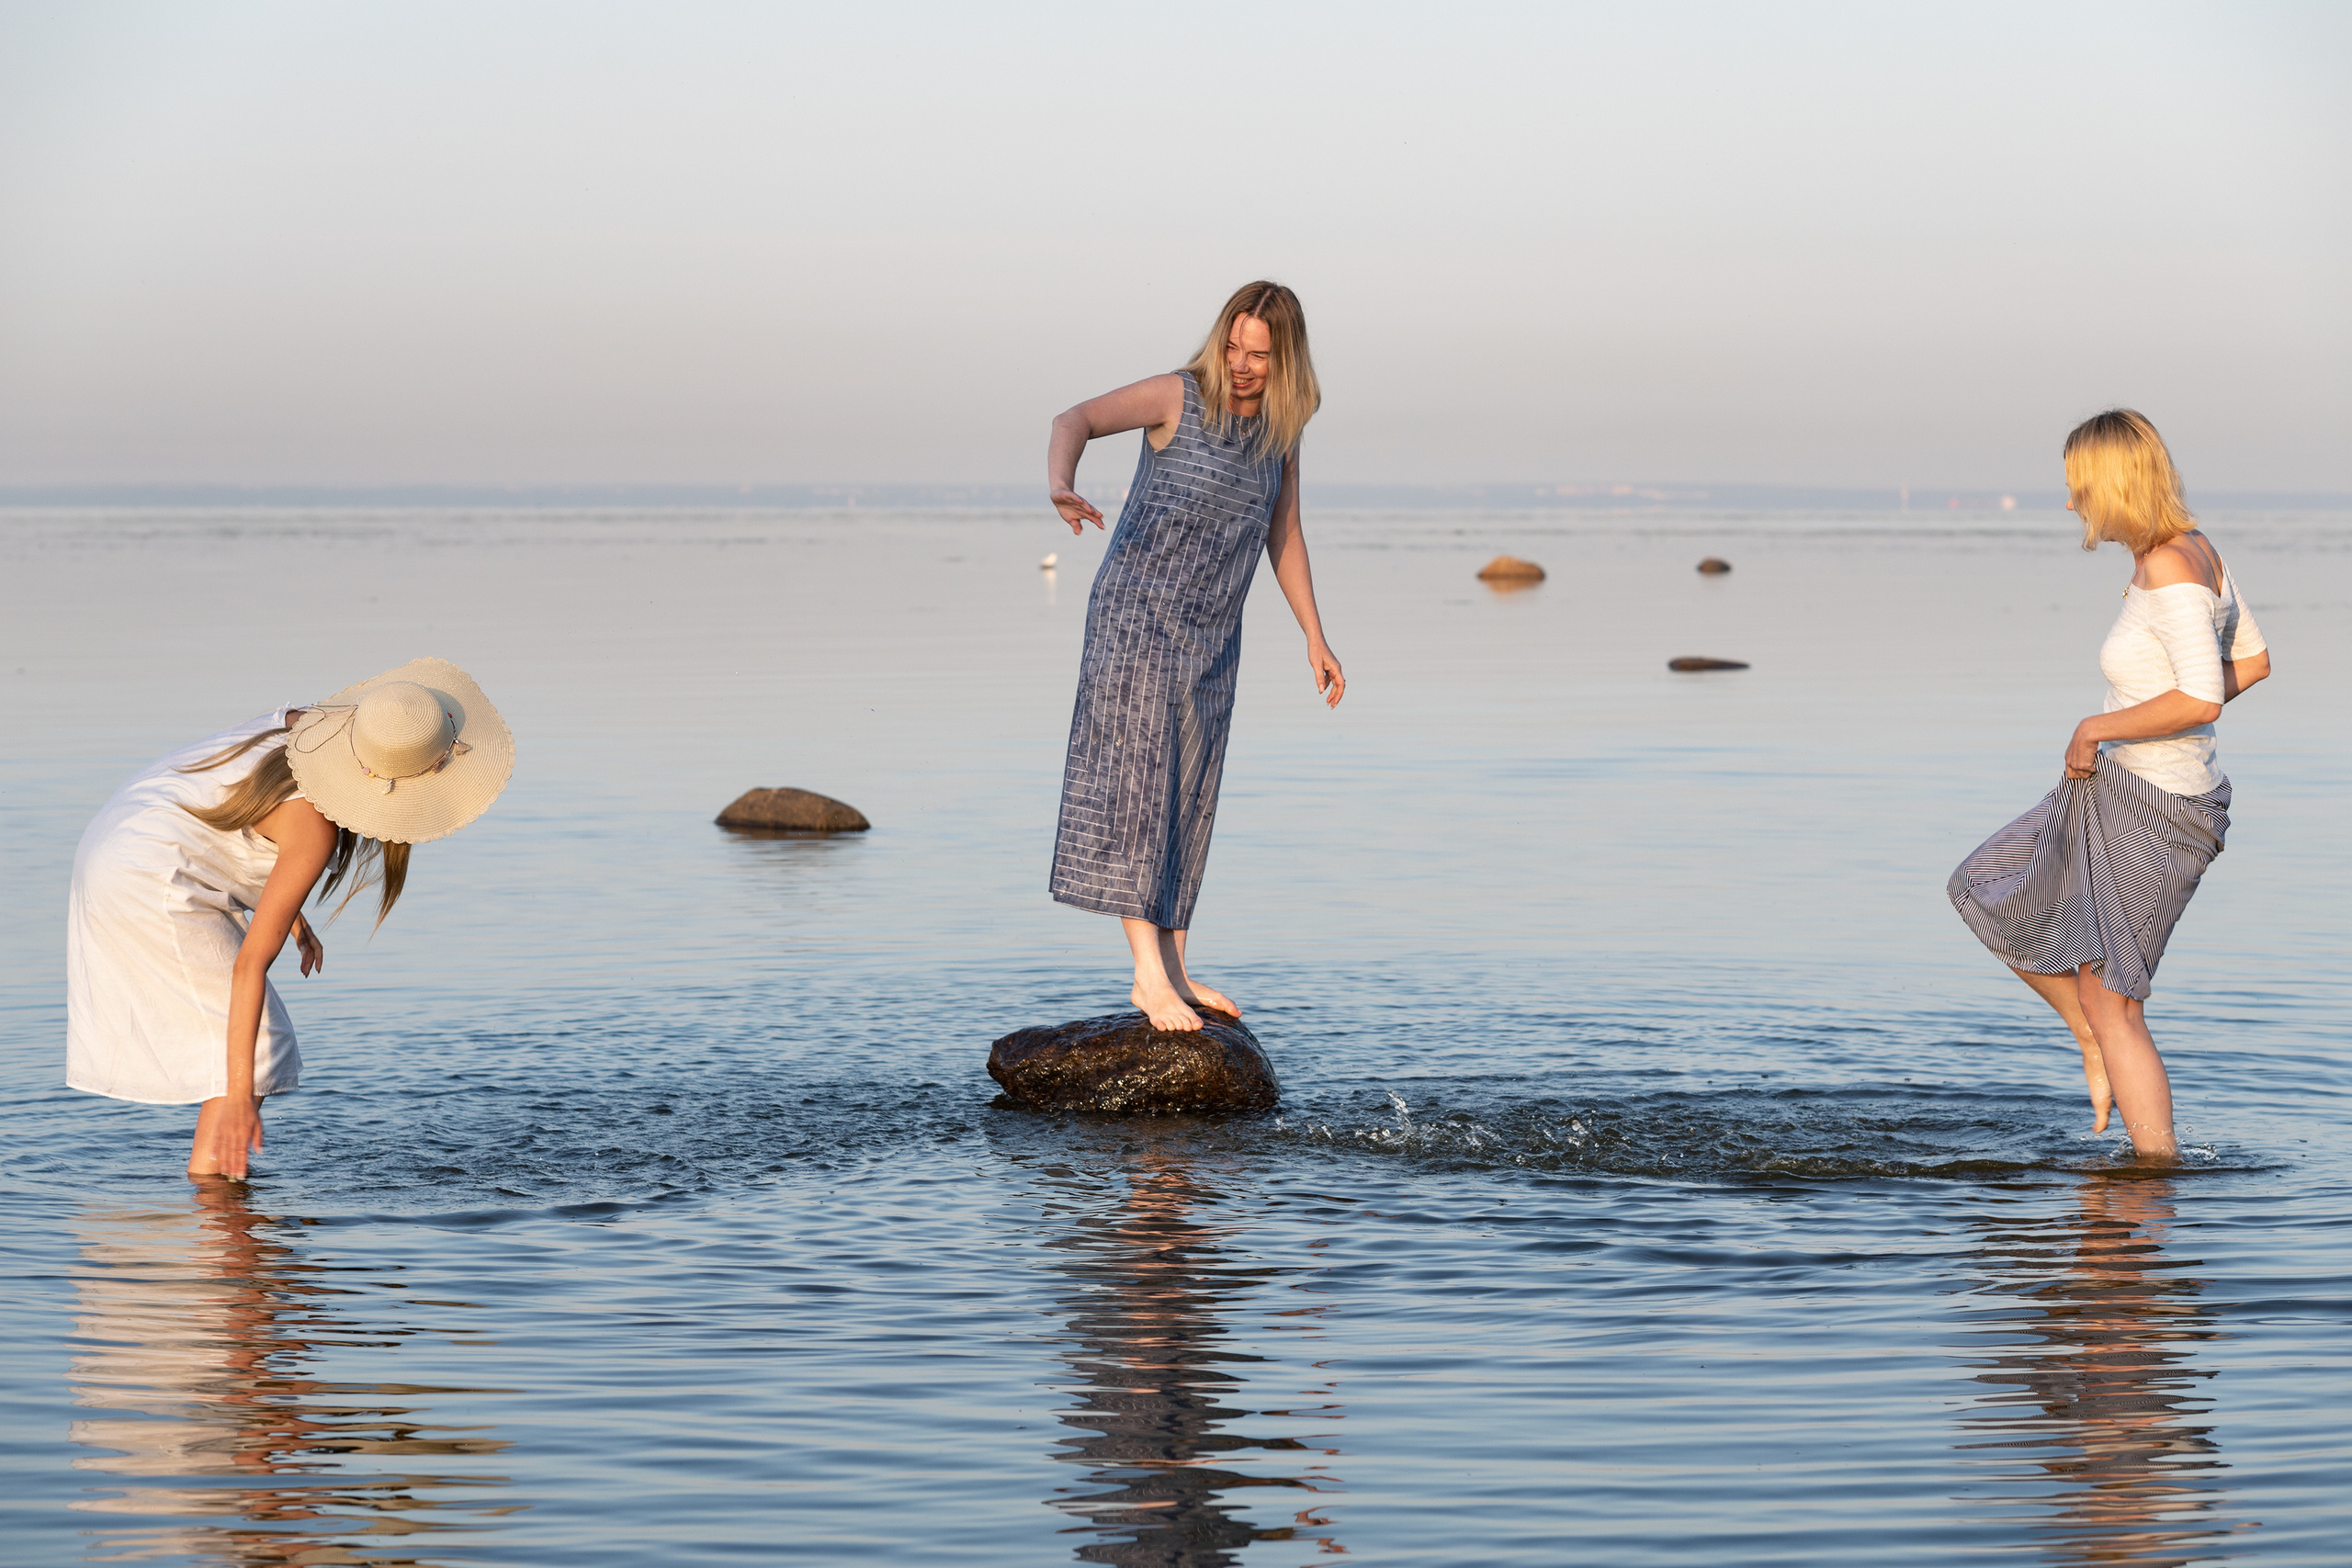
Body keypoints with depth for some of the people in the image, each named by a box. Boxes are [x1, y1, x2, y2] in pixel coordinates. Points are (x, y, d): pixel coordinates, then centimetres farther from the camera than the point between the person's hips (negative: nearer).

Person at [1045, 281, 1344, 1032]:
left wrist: (1315, 638, 13)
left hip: (1210, 632, 7)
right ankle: (1149, 973, -16)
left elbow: (1283, 533, 15)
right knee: (1137, 780, -13)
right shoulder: (1178, 395, -13)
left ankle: (1171, 969, 15)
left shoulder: (1280, 424, 6)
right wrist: (1062, 489, -48)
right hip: (1138, 611, -6)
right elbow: (1075, 421, -25)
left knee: (1186, 799, 9)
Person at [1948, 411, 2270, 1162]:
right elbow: (2253, 658, 17)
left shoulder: (2170, 571, -24)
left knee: (2110, 1004, 0)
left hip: (2147, 809, -10)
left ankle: (2159, 1172, 7)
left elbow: (2201, 699, -32)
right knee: (1987, 894, 21)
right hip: (2116, 792, 10)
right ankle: (2096, 1049, 27)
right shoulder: (2193, 548, 5)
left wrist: (2100, 727, -21)